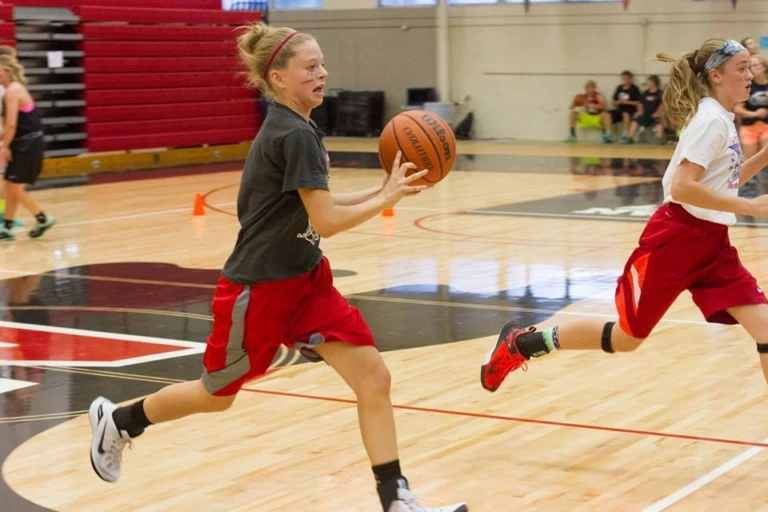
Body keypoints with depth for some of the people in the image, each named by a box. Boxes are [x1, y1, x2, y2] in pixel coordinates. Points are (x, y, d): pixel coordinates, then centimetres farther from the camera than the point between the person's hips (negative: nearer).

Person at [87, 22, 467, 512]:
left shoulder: (293, 130, 5)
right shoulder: (295, 135, -23)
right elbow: (327, 221, -24)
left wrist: (382, 191, 5)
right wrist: (388, 197, -13)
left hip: (305, 280, 8)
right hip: (258, 288, -8)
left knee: (373, 376, -4)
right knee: (218, 394, 12)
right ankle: (117, 421, 37)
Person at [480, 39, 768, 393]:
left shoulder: (721, 119, 11)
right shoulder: (711, 119, -16)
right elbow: (682, 188, -27)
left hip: (710, 243, 8)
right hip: (676, 241, -8)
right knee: (626, 337, 4)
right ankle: (519, 343, 20)